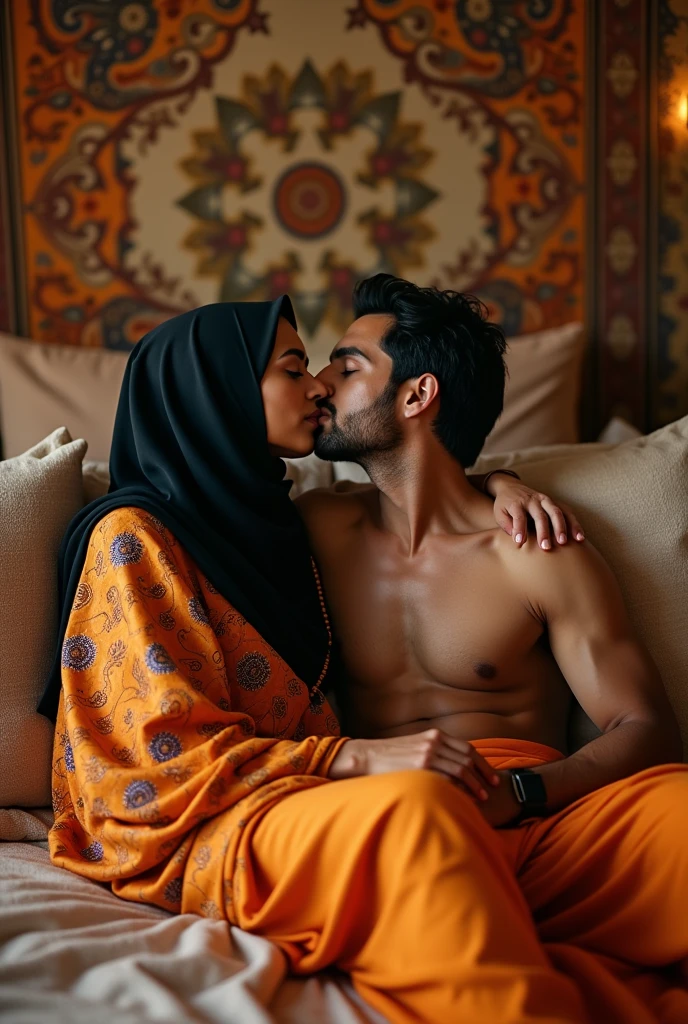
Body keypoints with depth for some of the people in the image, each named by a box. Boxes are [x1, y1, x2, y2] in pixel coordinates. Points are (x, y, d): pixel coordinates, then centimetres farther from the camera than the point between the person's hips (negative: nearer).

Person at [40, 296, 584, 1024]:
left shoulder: (273, 520, 21)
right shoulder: (134, 536, -1)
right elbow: (171, 751, -9)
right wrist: (358, 759, -20)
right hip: (194, 835, -6)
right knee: (412, 805, -41)